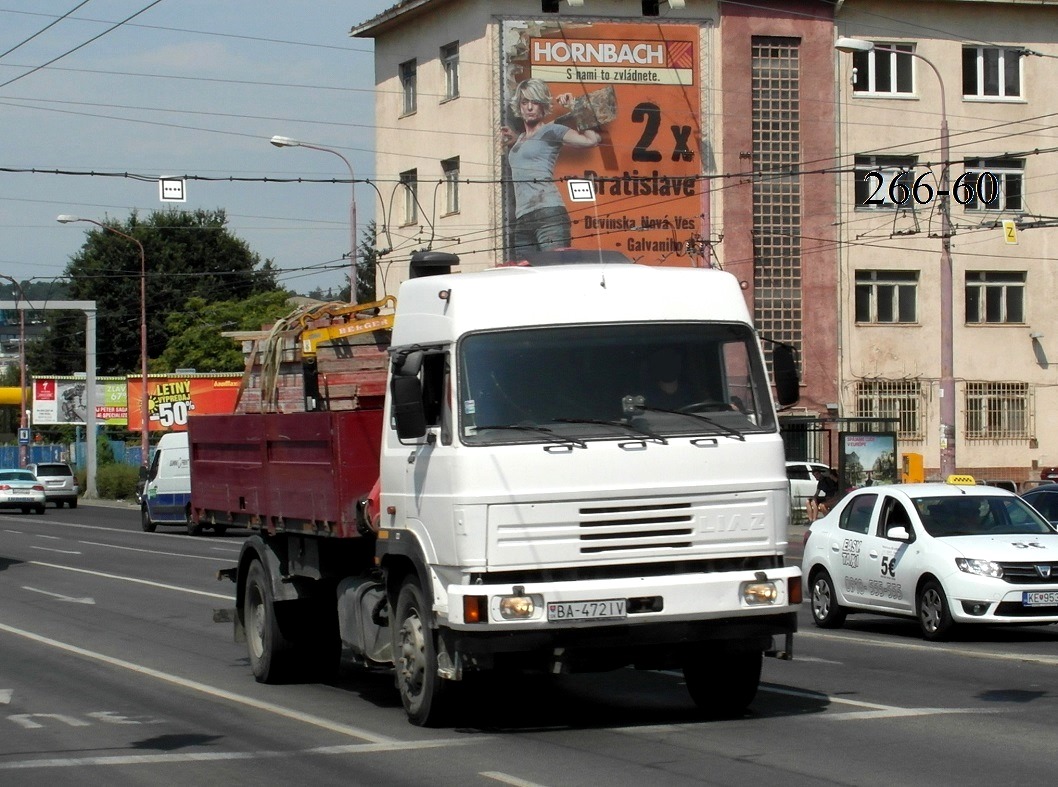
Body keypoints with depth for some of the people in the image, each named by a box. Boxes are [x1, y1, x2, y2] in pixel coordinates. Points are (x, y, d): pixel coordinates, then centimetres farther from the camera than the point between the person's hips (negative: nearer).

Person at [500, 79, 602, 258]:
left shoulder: (551, 131, 4)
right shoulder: (521, 138, 25)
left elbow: (592, 139, -7)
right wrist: (511, 142, 25)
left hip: (548, 214, -7)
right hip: (522, 220, 7)